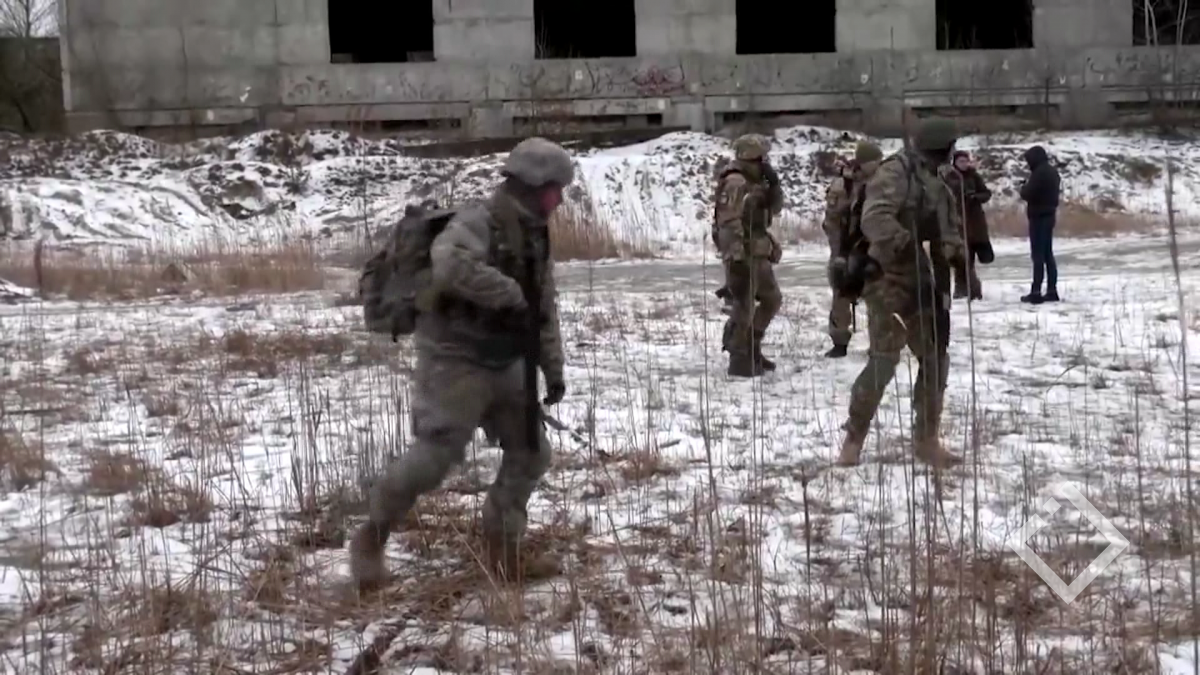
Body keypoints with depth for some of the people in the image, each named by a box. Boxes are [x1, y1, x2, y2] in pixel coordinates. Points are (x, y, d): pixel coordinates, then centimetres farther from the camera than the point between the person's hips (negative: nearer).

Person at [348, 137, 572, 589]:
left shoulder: (535, 236, 10)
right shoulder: (476, 225, -19)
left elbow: (546, 311, 17)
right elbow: (449, 264, -42)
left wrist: (553, 370, 13)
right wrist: (511, 295, -33)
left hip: (504, 364, 9)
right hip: (455, 361, -9)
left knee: (530, 452, 8)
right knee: (434, 455, -14)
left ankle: (501, 544, 23)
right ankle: (371, 536, 4)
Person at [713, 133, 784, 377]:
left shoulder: (756, 183, 14)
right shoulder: (735, 183, -15)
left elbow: (775, 209, 17)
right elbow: (729, 223, -22)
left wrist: (773, 183, 0)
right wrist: (736, 256, -28)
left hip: (758, 253, 10)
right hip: (742, 254, -10)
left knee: (772, 299, 17)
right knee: (745, 306, -8)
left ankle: (751, 349, 26)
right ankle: (739, 361, -2)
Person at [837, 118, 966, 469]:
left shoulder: (936, 184, 18)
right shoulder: (894, 174, -13)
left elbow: (949, 229, 23)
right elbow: (874, 219, -27)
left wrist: (957, 253, 5)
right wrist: (906, 245, -36)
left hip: (927, 285, 9)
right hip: (892, 283, -9)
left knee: (935, 360, 10)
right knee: (883, 361, -11)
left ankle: (927, 439, 21)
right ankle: (853, 440, 0)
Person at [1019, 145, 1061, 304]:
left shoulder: (1039, 173, -17)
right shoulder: (1052, 171, 14)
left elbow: (1028, 194, -20)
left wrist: (1024, 186, 1)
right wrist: (1029, 187, 10)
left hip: (1039, 216, -9)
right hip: (1049, 214, 9)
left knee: (1038, 255, -8)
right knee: (1048, 254, 13)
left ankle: (1036, 292, -9)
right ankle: (1052, 290, 14)